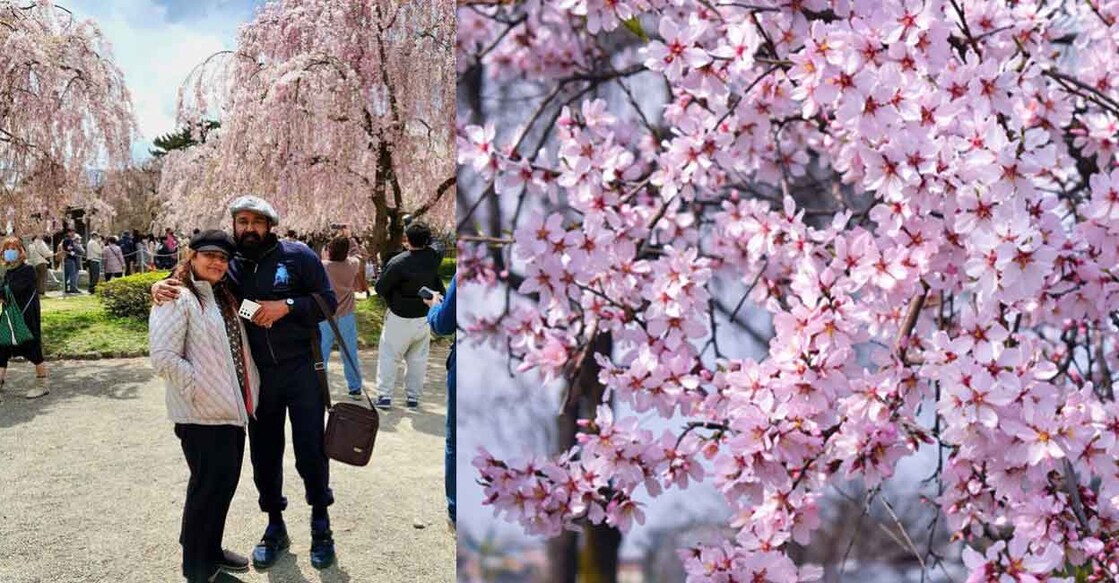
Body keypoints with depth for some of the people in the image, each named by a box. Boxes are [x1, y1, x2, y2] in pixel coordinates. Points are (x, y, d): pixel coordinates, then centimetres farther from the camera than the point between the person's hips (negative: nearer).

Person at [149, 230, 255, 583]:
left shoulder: (224, 297, 16)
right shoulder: (177, 299, -12)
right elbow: (163, 358, -21)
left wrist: (249, 392, 13)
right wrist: (200, 389, -18)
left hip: (233, 409, 8)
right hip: (201, 413, -8)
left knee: (226, 483, 16)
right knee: (208, 486, 0)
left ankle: (211, 551, 33)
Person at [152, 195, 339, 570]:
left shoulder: (297, 255, -5)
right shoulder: (229, 267, 5)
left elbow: (328, 300, -6)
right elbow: (190, 285, 10)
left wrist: (286, 306, -20)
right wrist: (163, 286, -12)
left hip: (301, 370, -3)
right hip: (257, 375, 3)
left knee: (311, 451, 2)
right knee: (264, 455, 11)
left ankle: (321, 525, 22)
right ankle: (275, 527, 30)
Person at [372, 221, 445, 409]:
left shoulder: (398, 263, -22)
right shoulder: (432, 258, -8)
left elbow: (380, 288, -13)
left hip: (401, 318, -4)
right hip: (425, 317, 5)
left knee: (389, 356, 7)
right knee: (417, 358, 14)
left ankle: (384, 395, 3)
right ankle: (413, 396, 19)